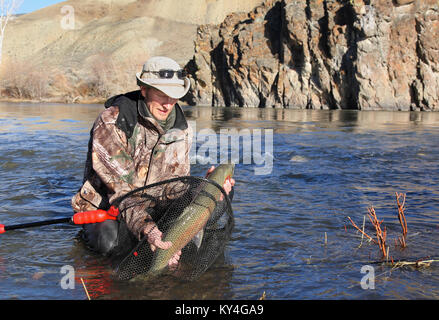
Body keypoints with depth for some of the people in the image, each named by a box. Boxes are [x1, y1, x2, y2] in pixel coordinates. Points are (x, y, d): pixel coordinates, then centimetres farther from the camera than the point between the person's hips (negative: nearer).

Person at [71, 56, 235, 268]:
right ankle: (93, 230, 2)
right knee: (107, 243, -35)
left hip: (153, 204, 4)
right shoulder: (111, 123, -23)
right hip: (105, 203, -4)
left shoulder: (180, 129, -4)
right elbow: (121, 189, -29)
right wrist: (146, 228, -44)